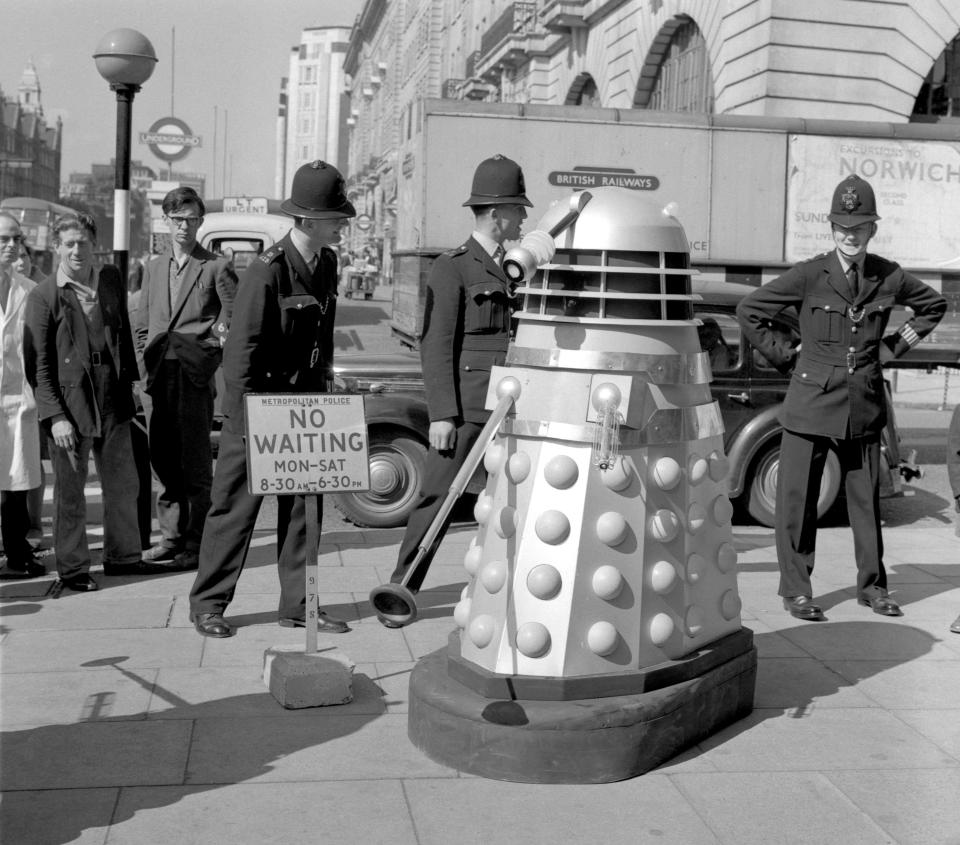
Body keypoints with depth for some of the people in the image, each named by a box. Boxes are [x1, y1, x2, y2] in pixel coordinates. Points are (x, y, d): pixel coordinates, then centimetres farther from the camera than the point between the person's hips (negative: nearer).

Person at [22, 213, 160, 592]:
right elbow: (37, 364, -8)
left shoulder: (111, 280, 7)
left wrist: (129, 383, 9)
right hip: (68, 403, -5)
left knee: (123, 483, 14)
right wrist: (54, 416, -15)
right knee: (69, 490, 4)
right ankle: (72, 568, 16)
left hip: (113, 402, 5)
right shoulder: (43, 296, -7)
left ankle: (122, 556, 30)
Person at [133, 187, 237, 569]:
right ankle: (171, 536, 19)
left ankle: (197, 542, 4)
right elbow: (141, 326, 18)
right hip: (157, 378, 5)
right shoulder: (153, 267, 17)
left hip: (195, 377, -5)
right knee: (164, 462, 9)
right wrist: (146, 369, 8)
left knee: (195, 465, -2)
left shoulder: (216, 267, 1)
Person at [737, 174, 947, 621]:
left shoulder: (889, 277, 3)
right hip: (811, 404, -3)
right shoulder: (809, 275, -6)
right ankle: (796, 590, 13)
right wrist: (784, 356, 0)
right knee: (797, 499, 1)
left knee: (866, 498, 11)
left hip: (864, 406, 3)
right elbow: (749, 310, -1)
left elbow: (934, 304, 22)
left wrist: (896, 346, 13)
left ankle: (872, 586, 25)